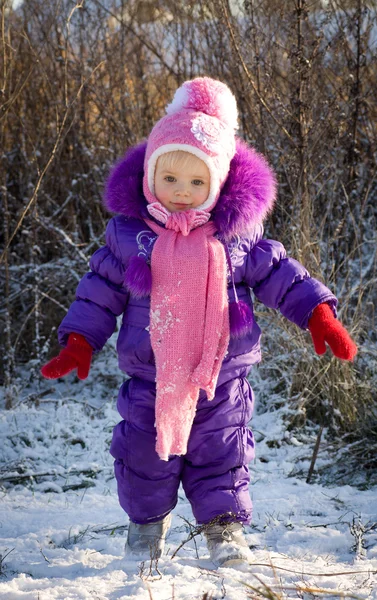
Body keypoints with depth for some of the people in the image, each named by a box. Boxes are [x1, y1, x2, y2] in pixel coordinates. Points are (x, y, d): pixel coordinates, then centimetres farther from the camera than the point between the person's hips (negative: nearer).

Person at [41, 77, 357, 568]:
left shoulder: (236, 232, -5)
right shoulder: (129, 231, -5)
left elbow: (278, 274, 3)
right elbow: (102, 287, 3)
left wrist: (317, 314, -6)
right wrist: (79, 341, -2)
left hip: (221, 371, -1)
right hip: (150, 374, 1)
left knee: (220, 452, 4)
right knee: (145, 449, 11)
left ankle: (226, 526, 17)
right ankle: (147, 519, 33)